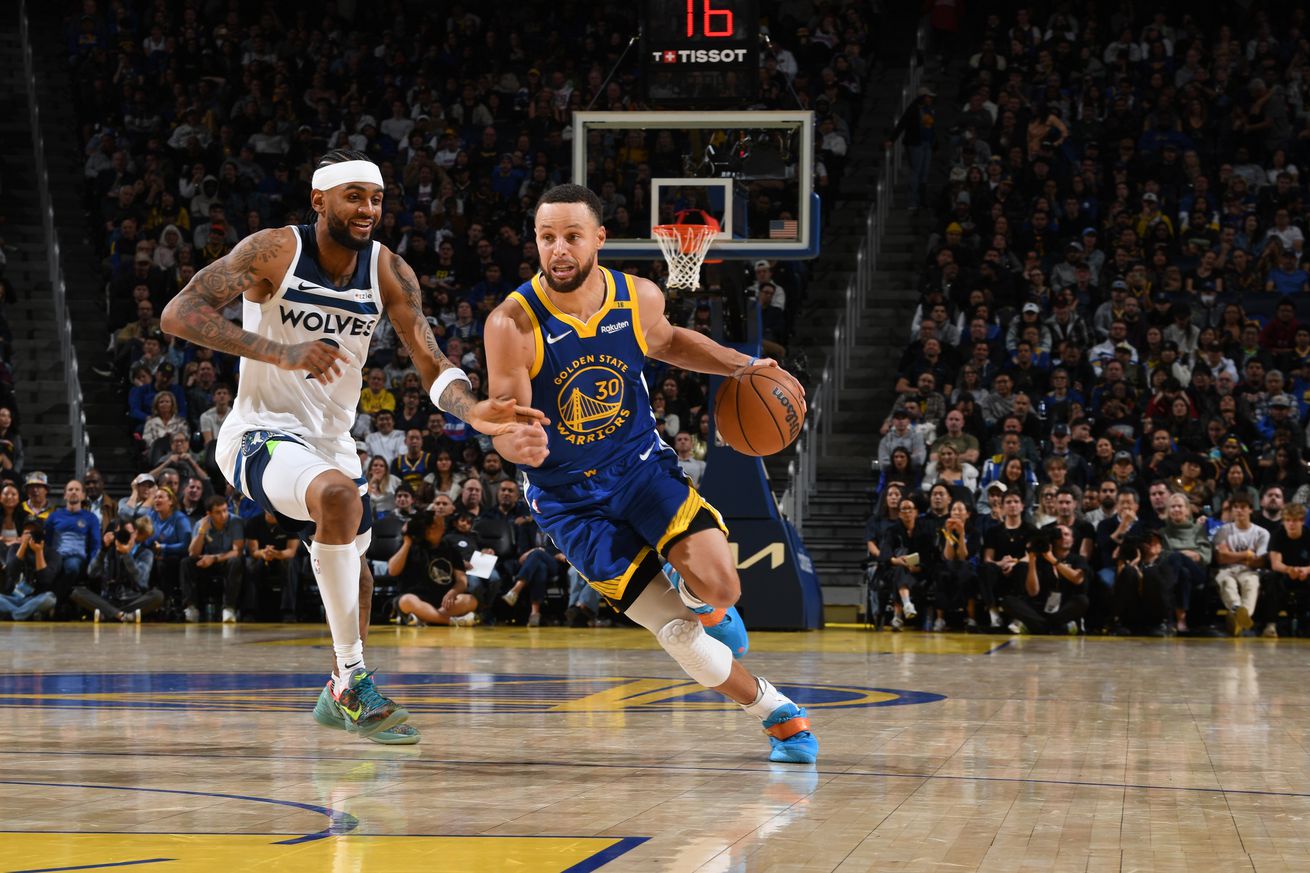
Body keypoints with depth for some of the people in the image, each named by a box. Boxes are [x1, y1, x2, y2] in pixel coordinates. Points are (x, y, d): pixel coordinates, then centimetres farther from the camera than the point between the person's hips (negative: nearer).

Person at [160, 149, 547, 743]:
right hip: (261, 433, -7)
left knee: (353, 575, 22)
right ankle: (354, 681, -30)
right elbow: (178, 314, -24)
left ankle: (341, 693, 48)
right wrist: (280, 352, -34)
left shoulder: (388, 272, -4)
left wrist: (474, 412, -30)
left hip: (332, 441, 7)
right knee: (338, 494, -36)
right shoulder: (274, 251, -17)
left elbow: (432, 365, -7)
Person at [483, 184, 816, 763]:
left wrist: (744, 365, 4)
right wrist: (519, 442, -44)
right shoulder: (512, 325, -21)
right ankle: (775, 710, 13)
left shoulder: (639, 298, -9)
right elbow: (505, 428, -19)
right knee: (678, 634, -9)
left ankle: (697, 595, 19)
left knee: (720, 588, -19)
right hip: (568, 496, -2)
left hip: (641, 464, 2)